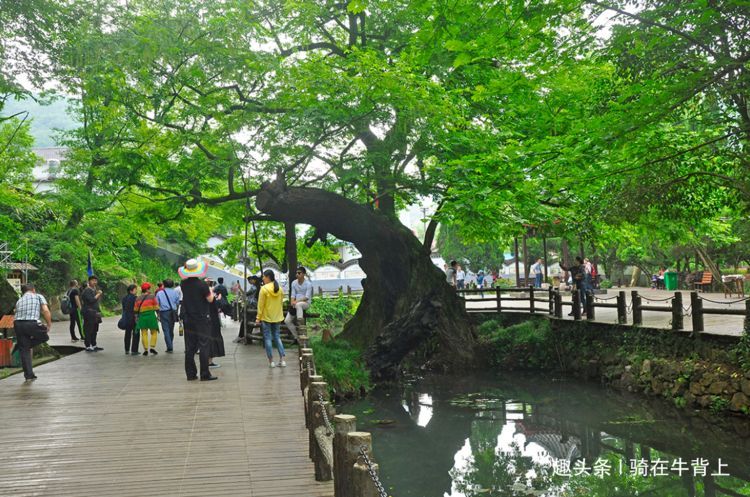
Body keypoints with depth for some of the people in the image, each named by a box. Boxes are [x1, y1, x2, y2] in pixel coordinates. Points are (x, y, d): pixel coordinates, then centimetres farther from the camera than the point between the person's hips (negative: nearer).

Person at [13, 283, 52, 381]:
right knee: (45, 335, 23)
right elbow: (46, 311, -1)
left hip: (18, 324, 5)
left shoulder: (19, 301, 27)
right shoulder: (38, 297, 14)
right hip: (32, 323, -5)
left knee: (23, 350, 12)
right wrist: (49, 325, 7)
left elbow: (15, 317, 20)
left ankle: (28, 375, 14)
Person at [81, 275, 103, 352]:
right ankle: (88, 346, -4)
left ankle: (94, 345, 22)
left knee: (94, 330, 14)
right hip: (89, 313, -10)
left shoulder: (95, 290, 18)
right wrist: (98, 294, -13)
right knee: (88, 330, -6)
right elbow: (91, 300, -24)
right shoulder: (87, 290, -12)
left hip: (95, 313, 10)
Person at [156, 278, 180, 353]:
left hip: (163, 313, -2)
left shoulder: (159, 293, 0)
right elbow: (178, 303, 3)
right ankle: (170, 346, 21)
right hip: (172, 312, 2)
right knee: (171, 330, 14)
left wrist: (158, 314, 8)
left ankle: (169, 347, -7)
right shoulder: (174, 292, 1)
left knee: (166, 331, 0)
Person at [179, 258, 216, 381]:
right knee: (204, 346, -1)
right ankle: (205, 374, -2)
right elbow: (210, 299, -6)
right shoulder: (202, 284, -15)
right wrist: (211, 291, 13)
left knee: (190, 348, 10)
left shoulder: (184, 284, -2)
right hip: (202, 319, -5)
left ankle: (190, 374, 14)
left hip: (188, 319, 5)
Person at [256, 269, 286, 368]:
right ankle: (282, 360, 5)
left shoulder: (264, 289, -13)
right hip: (277, 318, 5)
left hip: (266, 317, -5)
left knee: (267, 338, 4)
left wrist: (258, 318, -7)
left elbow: (261, 305, -12)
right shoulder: (279, 289, 4)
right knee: (277, 337, 13)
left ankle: (271, 361, 6)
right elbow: (281, 303, 10)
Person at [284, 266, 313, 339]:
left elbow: (307, 297, -16)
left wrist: (296, 301, -25)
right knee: (287, 321, -6)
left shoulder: (308, 284, -10)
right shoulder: (294, 283, 5)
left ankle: (300, 321, -38)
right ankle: (296, 336, 5)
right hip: (296, 304, 6)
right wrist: (292, 302, -15)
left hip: (306, 303, -6)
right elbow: (293, 294, 6)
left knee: (298, 305, -43)